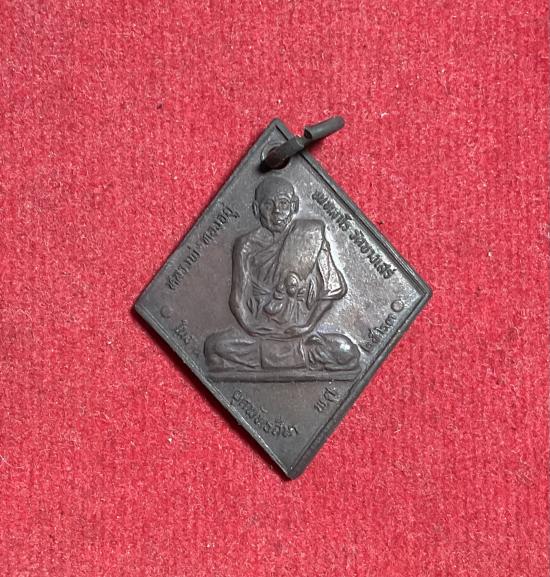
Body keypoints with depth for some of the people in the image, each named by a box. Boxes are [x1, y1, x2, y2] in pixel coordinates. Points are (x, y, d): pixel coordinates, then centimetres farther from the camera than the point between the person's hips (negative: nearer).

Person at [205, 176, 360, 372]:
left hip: (302, 332, 0)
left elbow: (334, 288, 0)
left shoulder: (311, 237, 2)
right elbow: (239, 299, 1)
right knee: (215, 346, -25)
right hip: (260, 332, 0)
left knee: (347, 353, -25)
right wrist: (253, 328, -12)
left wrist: (308, 324, -7)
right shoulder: (247, 245, 2)